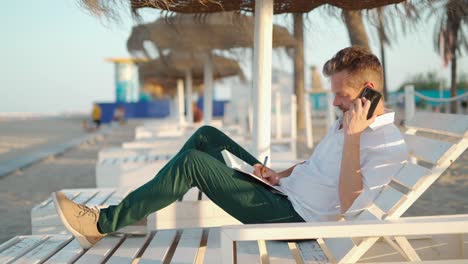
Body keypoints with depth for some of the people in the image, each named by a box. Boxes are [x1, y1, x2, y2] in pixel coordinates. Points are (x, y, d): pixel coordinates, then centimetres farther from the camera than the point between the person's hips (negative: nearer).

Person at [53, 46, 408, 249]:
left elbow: (348, 205, -28)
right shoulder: (349, 120, 11)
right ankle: (136, 208, 7)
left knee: (194, 162, -18)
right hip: (286, 191, 10)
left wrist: (353, 137, -31)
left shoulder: (391, 146, -18)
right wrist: (278, 175, 8)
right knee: (207, 136, 7)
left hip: (297, 219, -10)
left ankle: (103, 223, -10)